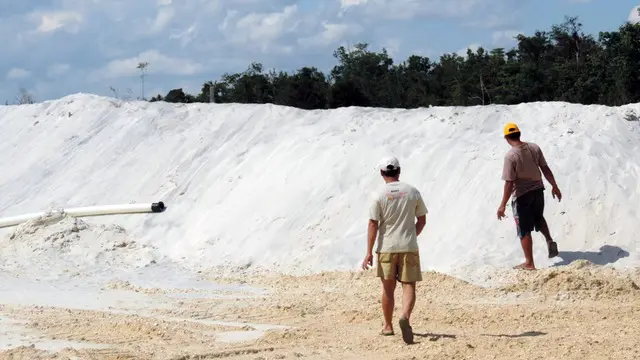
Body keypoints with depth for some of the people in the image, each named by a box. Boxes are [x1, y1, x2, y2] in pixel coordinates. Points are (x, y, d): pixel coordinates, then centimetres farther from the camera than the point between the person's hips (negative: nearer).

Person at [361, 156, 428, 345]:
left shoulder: (379, 195, -6)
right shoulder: (412, 192, 1)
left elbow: (373, 224, -9)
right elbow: (422, 220, 8)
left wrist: (369, 252, -7)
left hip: (386, 247, 0)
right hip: (409, 246, 0)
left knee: (388, 288, 13)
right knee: (409, 286, 0)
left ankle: (388, 326, 22)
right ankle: (405, 316, -26)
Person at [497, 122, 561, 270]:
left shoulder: (510, 156, -22)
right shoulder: (534, 148, -5)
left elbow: (509, 183, -22)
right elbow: (546, 169, 2)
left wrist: (503, 205, -16)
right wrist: (554, 186, 16)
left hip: (521, 195, -6)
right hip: (538, 190, 6)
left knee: (524, 230, 7)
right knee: (538, 217, 32)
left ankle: (529, 263, 15)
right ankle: (550, 241, 13)